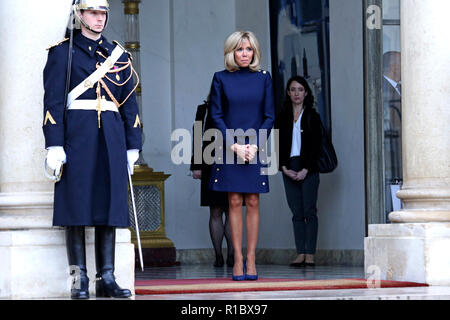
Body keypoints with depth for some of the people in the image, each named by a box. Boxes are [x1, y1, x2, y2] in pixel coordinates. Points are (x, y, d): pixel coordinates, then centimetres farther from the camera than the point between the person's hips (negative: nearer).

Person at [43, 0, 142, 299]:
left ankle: (107, 278, 5)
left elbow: (130, 104, 15)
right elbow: (53, 102, -3)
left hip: (111, 138, 4)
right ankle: (80, 279, -1)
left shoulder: (118, 55, 15)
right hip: (77, 136, -4)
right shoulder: (63, 51, 4)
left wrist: (133, 146, 10)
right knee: (77, 206, -4)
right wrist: (54, 145, -11)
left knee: (110, 207, 2)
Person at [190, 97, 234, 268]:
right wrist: (196, 166, -5)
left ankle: (231, 255, 4)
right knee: (215, 213, 0)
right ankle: (218, 256, 5)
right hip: (211, 169, -1)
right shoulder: (204, 110, 6)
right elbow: (198, 138, 3)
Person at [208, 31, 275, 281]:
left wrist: (254, 145, -8)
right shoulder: (221, 79, 3)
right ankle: (238, 260, 0)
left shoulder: (263, 78, 6)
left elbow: (270, 116, 5)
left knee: (252, 203, 0)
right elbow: (216, 116, 1)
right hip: (229, 147, -1)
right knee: (234, 202, -2)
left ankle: (251, 260, 2)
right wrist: (235, 146, -10)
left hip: (255, 149, 1)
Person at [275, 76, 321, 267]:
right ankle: (300, 253, -1)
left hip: (308, 168, -3)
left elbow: (315, 145, -2)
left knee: (309, 211, -6)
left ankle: (310, 254, -8)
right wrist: (285, 168, -5)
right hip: (289, 168, 3)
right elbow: (278, 144, 8)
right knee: (297, 213, 1)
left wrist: (305, 170, -11)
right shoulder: (282, 118, 11)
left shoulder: (312, 117, 3)